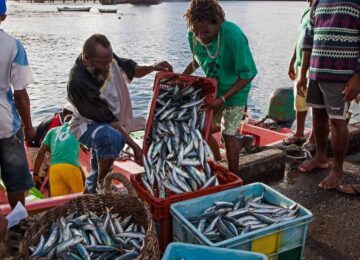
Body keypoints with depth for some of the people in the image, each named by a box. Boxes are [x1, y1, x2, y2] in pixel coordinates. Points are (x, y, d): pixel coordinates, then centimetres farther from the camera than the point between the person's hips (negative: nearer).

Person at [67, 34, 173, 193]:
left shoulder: (107, 57, -17)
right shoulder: (78, 82, -34)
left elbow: (132, 69, 3)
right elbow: (106, 118, -32)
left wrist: (152, 67, -18)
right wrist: (133, 145, -32)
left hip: (115, 123, 7)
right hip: (89, 124, -6)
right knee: (112, 138, -39)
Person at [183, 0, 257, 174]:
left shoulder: (233, 36, -32)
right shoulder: (193, 36, -15)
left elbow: (247, 74, -25)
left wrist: (223, 98, -31)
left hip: (234, 91, -5)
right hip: (211, 88, 5)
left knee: (228, 135, 0)